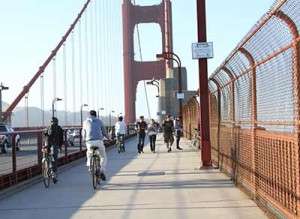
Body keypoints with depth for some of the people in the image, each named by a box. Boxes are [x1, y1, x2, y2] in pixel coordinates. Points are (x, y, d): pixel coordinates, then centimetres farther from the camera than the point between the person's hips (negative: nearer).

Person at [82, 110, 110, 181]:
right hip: (99, 141, -1)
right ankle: (102, 171, -1)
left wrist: (84, 139, 41)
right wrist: (108, 138, 37)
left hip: (89, 142, 1)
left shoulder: (85, 122, 13)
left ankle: (89, 166, 15)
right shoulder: (99, 122, 11)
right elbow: (104, 132, 18)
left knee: (89, 153, 33)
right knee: (103, 157, 17)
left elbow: (83, 133, 20)